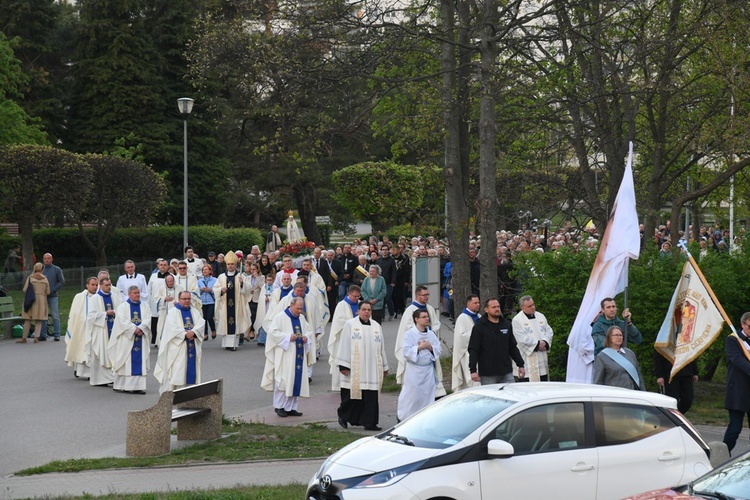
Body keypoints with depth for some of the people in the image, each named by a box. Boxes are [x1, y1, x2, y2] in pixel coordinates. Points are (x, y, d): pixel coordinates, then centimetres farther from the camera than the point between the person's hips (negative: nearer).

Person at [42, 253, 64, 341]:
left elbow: (62, 282, 0)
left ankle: (57, 335, -3)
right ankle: (43, 334, 7)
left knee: (55, 316, -5)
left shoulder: (57, 270, 4)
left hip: (53, 296, -3)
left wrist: (52, 290, -9)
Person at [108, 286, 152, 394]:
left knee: (140, 362, -2)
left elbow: (148, 319, 0)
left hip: (141, 339, 3)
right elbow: (122, 321, -9)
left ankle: (138, 386, -3)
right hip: (126, 338, -3)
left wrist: (140, 328, -16)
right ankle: (120, 385, 4)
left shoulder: (145, 306, 12)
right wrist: (135, 329, -18)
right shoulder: (122, 307, 3)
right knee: (126, 361, -3)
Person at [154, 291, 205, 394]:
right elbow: (173, 327, -13)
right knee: (176, 370, -8)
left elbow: (201, 323, 0)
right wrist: (186, 334, -20)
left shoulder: (195, 312, 14)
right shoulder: (173, 312, 0)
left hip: (193, 347, 5)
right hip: (177, 347, -5)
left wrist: (193, 332, -18)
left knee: (191, 368, 3)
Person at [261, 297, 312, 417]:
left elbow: (308, 330, 22)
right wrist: (288, 337, -19)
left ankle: (291, 407, 11)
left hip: (298, 356, 6)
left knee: (296, 381, 5)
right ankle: (279, 406, 1)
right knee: (283, 380, -8)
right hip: (285, 355, -6)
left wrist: (306, 336, -1)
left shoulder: (301, 318, 14)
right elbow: (273, 332, -11)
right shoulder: (280, 317, -6)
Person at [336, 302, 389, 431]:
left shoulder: (376, 326, 14)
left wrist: (384, 367, 16)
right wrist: (343, 366, -8)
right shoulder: (350, 325, 2)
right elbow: (344, 346, -2)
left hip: (372, 369, 4)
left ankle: (370, 423, 4)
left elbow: (381, 348, 18)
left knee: (371, 396, 0)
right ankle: (343, 416, 24)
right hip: (354, 369, -4)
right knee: (353, 395, 1)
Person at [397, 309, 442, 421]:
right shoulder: (409, 334, -4)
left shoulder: (431, 334, 10)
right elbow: (406, 351, -12)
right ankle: (403, 418, 8)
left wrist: (430, 347, -11)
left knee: (428, 394, 2)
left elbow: (438, 350, 7)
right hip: (414, 370, -4)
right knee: (412, 396, -5)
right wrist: (420, 347, -16)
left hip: (428, 370, 4)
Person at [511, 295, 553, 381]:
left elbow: (549, 331, 9)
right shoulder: (517, 320, -7)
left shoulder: (541, 316, 12)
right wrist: (538, 344, -12)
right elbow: (522, 339, -15)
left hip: (542, 358, 6)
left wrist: (544, 342, -11)